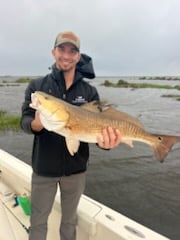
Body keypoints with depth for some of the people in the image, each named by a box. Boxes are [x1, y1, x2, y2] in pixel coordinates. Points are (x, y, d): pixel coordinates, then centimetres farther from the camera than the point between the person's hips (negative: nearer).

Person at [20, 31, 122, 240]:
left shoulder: (89, 91, -3)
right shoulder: (36, 86, -4)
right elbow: (25, 120, -11)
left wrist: (105, 141, -30)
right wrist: (36, 124, -34)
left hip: (76, 168, 1)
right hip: (43, 168, 0)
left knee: (70, 220, 23)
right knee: (38, 220, 18)